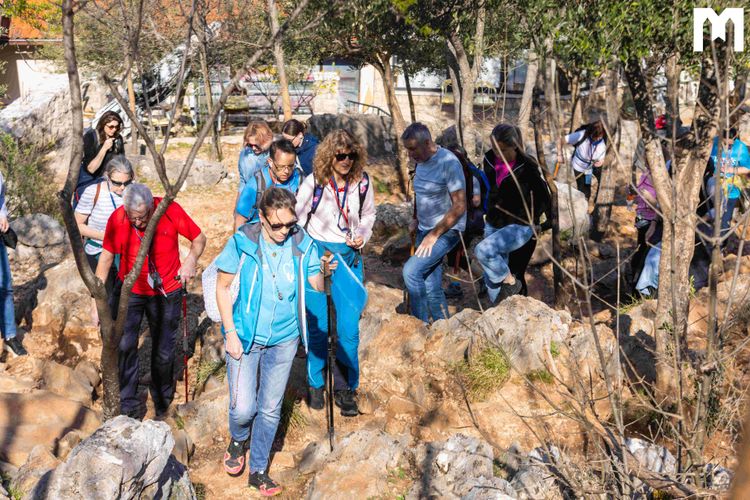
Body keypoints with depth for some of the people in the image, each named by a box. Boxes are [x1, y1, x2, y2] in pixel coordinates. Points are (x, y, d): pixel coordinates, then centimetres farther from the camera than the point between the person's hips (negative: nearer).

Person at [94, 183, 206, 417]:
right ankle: (126, 402, 5)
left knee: (163, 352, 10)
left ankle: (162, 399, 34)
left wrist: (190, 261, -25)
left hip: (166, 292, 0)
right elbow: (107, 257, -4)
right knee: (122, 344, -12)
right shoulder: (117, 219, -17)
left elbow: (199, 239, -5)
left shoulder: (170, 210, -19)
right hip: (129, 290, 0)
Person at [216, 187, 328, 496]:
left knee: (270, 410, 12)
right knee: (243, 408, -3)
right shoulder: (242, 243, -15)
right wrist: (230, 333, -10)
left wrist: (325, 274, -34)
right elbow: (223, 286, -5)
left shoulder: (303, 245, -10)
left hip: (283, 340, 2)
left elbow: (316, 290, -10)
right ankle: (238, 440, 34)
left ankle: (258, 470, 31)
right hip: (244, 336, -2)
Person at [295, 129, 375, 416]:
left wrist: (363, 235, -3)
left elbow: (368, 214, 14)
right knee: (318, 325, 4)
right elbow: (297, 218, 0)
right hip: (316, 254, -2)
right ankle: (315, 384, 22)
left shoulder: (362, 182, -3)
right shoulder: (313, 183, -10)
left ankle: (345, 388, 11)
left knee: (349, 328, -2)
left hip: (349, 257, 2)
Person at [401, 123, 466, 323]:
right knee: (431, 288, 8)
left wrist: (434, 235, -20)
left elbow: (459, 206, -20)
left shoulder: (449, 163, -19)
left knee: (411, 270, -21)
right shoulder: (421, 161, 5)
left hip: (446, 231, -8)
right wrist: (416, 220, 7)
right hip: (425, 231, 8)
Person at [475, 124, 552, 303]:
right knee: (491, 281, 5)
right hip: (493, 224, 6)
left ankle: (511, 282, -5)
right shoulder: (490, 159, -3)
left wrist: (550, 223, 7)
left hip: (519, 227, -6)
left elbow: (544, 194, -5)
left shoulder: (528, 166, -19)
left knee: (483, 250, -28)